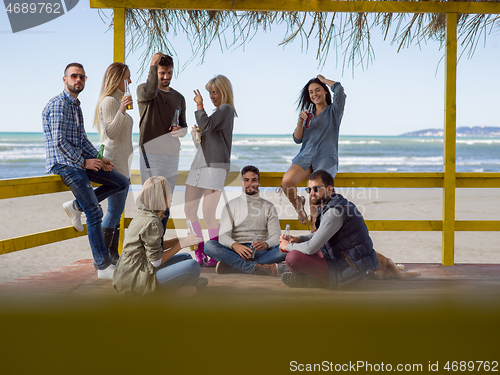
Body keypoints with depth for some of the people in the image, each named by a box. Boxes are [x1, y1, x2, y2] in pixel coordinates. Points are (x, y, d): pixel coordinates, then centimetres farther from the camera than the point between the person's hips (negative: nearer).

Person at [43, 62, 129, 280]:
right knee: (94, 212, -15)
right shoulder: (59, 104, -12)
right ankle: (104, 267, -13)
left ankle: (76, 206, 7)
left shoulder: (76, 106, 19)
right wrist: (83, 162, -13)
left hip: (78, 162, 9)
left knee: (122, 183, 5)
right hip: (62, 165, -9)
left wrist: (99, 159, 6)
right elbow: (59, 142, -19)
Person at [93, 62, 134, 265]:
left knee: (117, 210, 9)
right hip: (114, 161, -10)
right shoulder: (109, 101, -12)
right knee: (115, 209, -11)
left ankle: (113, 254, 11)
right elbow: (111, 132, -21)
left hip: (122, 160, 10)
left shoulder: (117, 100, 20)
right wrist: (121, 110, -31)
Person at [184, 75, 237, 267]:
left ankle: (215, 256, 2)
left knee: (208, 213, -10)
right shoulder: (217, 112, 23)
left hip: (215, 165, -10)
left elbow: (206, 126, -19)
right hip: (199, 164, 10)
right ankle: (200, 254, 14)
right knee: (189, 210, 6)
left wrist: (200, 105, -8)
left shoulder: (226, 109, -5)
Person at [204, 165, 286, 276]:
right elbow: (223, 235, 0)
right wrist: (234, 245, -25)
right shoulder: (230, 206, 13)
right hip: (236, 252, -1)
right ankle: (257, 268, -40)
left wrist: (266, 244, -22)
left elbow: (276, 236, 5)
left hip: (261, 252, 1)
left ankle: (232, 266, -39)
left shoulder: (269, 207, 16)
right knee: (209, 246, -30)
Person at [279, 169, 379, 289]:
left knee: (293, 257, -21)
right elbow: (322, 234, 29)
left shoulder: (334, 212, -21)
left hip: (351, 272, -11)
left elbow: (311, 248, -23)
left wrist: (289, 246, -3)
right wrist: (299, 239, 13)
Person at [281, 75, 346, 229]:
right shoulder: (309, 114, 22)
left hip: (325, 160, -4)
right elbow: (297, 139, 15)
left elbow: (339, 89, -11)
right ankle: (298, 204, 3)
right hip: (305, 157, 4)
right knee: (286, 182, -25)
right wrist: (300, 122, -3)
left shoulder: (334, 111, 9)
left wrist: (324, 80, 7)